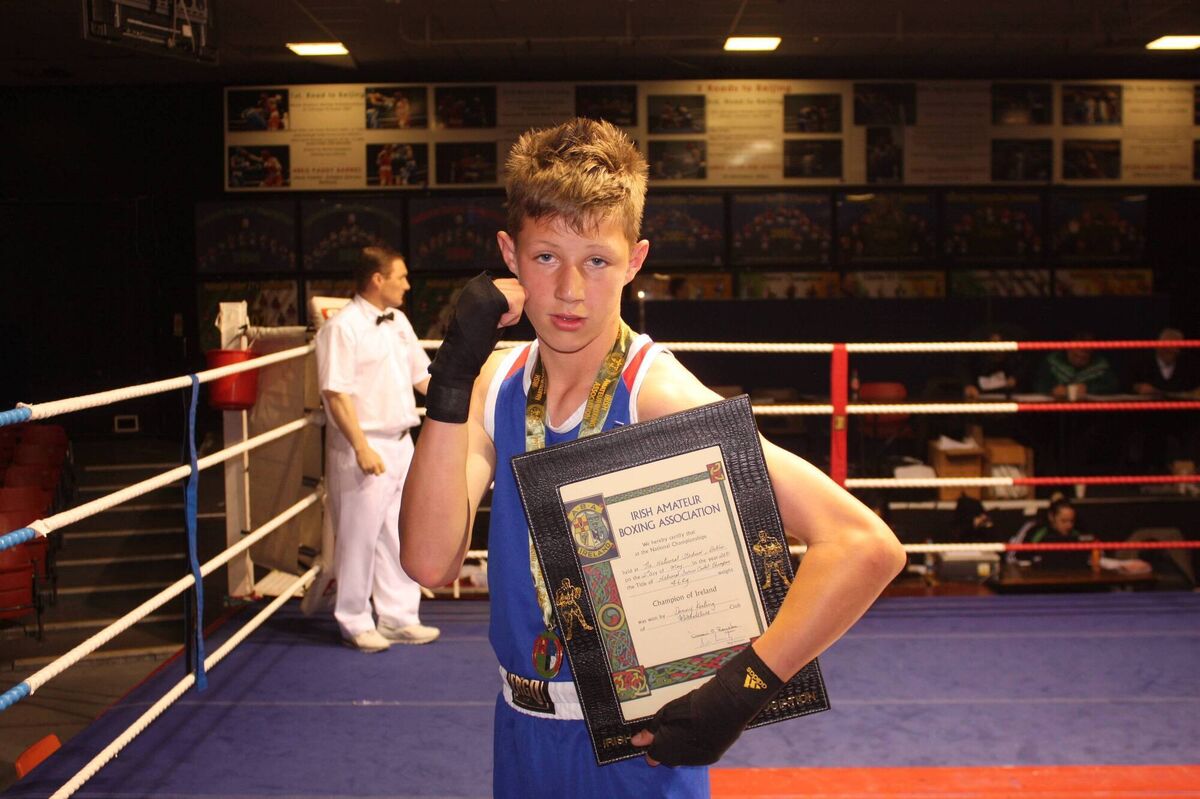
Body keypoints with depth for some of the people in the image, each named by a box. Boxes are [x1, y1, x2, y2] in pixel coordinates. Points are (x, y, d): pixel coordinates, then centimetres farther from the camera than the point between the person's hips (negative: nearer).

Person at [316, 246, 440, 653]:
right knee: (359, 536, 1)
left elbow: (421, 374, 19)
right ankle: (356, 622, 14)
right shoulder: (342, 327, -14)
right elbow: (336, 394, -18)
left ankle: (398, 616, 23)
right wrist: (362, 447, -22)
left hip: (401, 443, 8)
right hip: (363, 448, -8)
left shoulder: (398, 322, 12)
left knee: (399, 535, 13)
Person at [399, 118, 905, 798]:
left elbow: (866, 547, -31)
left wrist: (739, 693, -30)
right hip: (521, 734, 6)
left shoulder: (657, 397, -22)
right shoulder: (497, 382, -4)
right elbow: (432, 561, -17)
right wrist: (454, 377, -22)